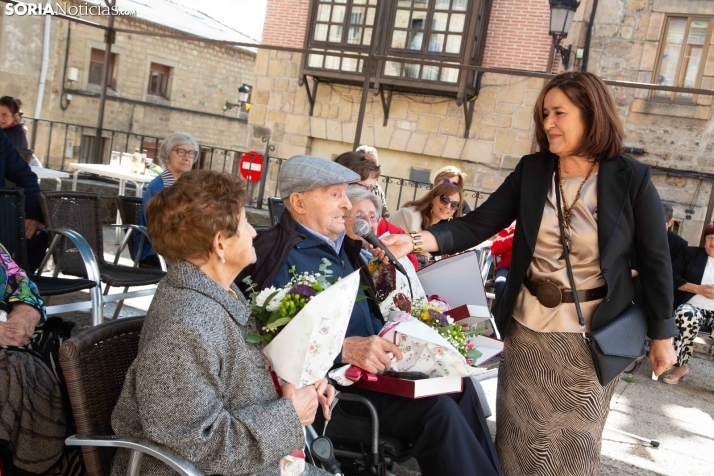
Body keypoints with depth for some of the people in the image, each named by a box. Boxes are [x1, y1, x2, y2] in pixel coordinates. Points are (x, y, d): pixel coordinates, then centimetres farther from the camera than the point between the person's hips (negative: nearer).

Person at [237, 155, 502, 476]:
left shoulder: (339, 245, 14)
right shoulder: (280, 256, -15)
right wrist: (344, 348, -33)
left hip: (368, 366, 9)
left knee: (458, 383, -4)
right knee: (436, 408, -21)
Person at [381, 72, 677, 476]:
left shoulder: (631, 178, -9)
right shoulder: (531, 171, -3)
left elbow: (655, 259, -3)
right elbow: (479, 225, -6)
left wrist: (662, 334, 1)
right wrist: (417, 241, -21)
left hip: (591, 334, -2)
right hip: (527, 328, 2)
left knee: (575, 441, 14)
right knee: (520, 433, 15)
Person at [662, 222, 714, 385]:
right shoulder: (691, 253, 12)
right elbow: (673, 278, 2)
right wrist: (699, 289, -10)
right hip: (692, 306, -1)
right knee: (686, 315, -36)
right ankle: (681, 366, -23)